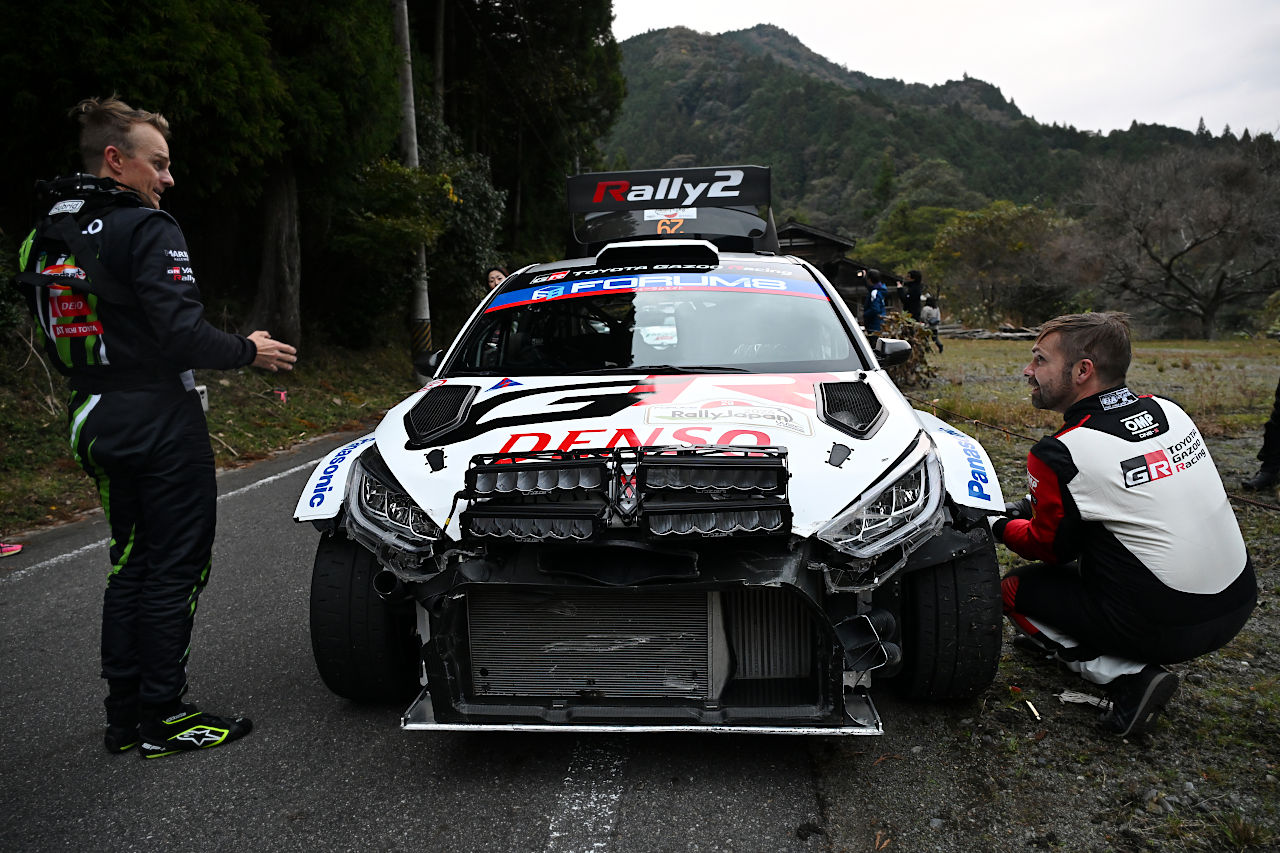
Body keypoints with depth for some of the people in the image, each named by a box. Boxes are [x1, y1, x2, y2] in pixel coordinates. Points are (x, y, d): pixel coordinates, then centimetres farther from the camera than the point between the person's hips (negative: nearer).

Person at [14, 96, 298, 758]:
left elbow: (53, 338, 14)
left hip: (97, 423, 9)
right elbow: (182, 333, -22)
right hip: (161, 424, -9)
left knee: (130, 563, 17)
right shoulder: (147, 229, -15)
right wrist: (248, 351, -7)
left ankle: (124, 715, 25)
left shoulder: (44, 237, 12)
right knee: (173, 569, 1)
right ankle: (164, 717, 11)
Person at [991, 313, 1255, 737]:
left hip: (1168, 626, -7)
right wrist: (1032, 506, 18)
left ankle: (1129, 678, -2)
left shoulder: (1058, 455, -20)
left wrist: (1000, 526, 17)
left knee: (1013, 589, 9)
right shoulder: (1168, 410, 2)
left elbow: (1050, 546, -3)